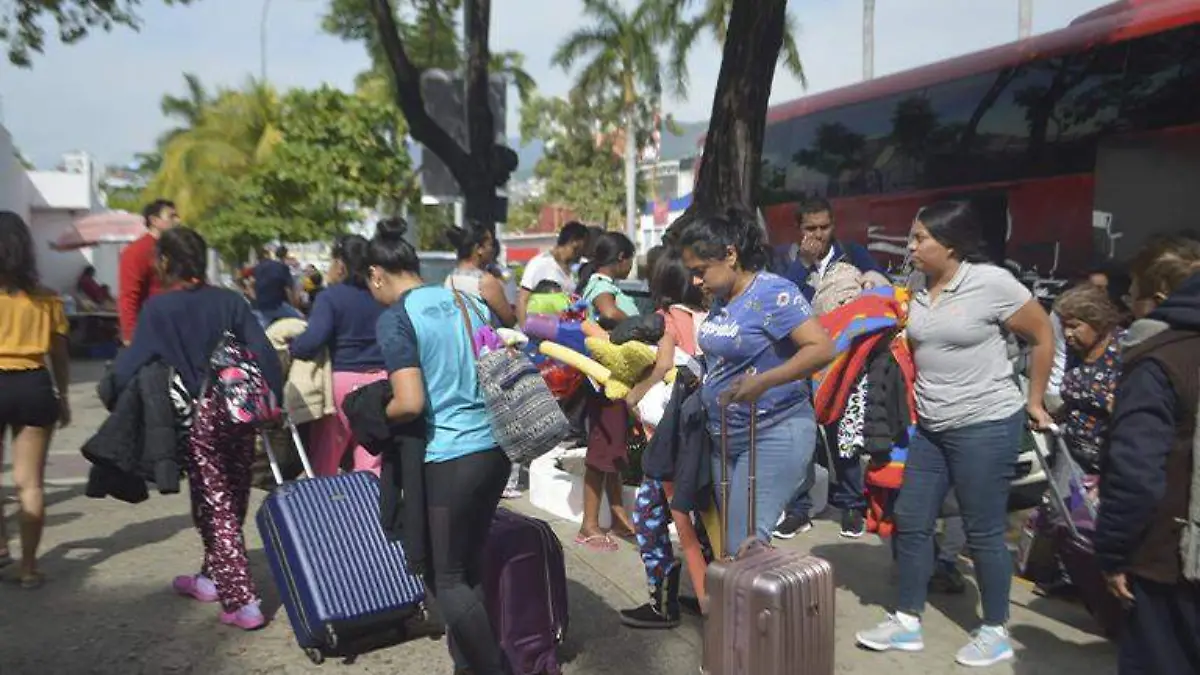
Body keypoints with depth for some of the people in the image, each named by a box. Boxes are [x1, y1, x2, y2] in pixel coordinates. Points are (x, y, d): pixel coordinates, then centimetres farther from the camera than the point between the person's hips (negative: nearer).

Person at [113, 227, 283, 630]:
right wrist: (272, 404, 5)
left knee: (214, 507, 2)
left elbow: (132, 364, -8)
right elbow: (263, 352, 0)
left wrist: (112, 382, 13)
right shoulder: (228, 300, 4)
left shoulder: (159, 308, -7)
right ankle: (213, 578, 37)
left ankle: (243, 601, -1)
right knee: (232, 501, 17)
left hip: (200, 416, -5)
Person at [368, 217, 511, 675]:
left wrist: (378, 417, 2)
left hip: (451, 458, -7)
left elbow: (411, 403, -18)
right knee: (470, 564, 18)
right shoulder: (466, 299, 10)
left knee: (446, 578, 8)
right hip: (496, 446, 7)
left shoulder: (394, 319, -10)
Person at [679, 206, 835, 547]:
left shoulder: (773, 293, -17)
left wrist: (763, 382, -31)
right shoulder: (721, 298, 8)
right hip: (725, 437, 9)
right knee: (728, 542, 15)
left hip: (774, 436, -9)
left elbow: (822, 348, -25)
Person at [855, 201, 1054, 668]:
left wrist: (1034, 401, 0)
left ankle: (996, 633, 23)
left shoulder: (992, 282, -13)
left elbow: (1043, 337, -4)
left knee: (983, 532, 4)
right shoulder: (919, 291, 5)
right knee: (910, 521, 8)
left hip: (986, 427, -7)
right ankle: (907, 622, 21)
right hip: (931, 428, 7)